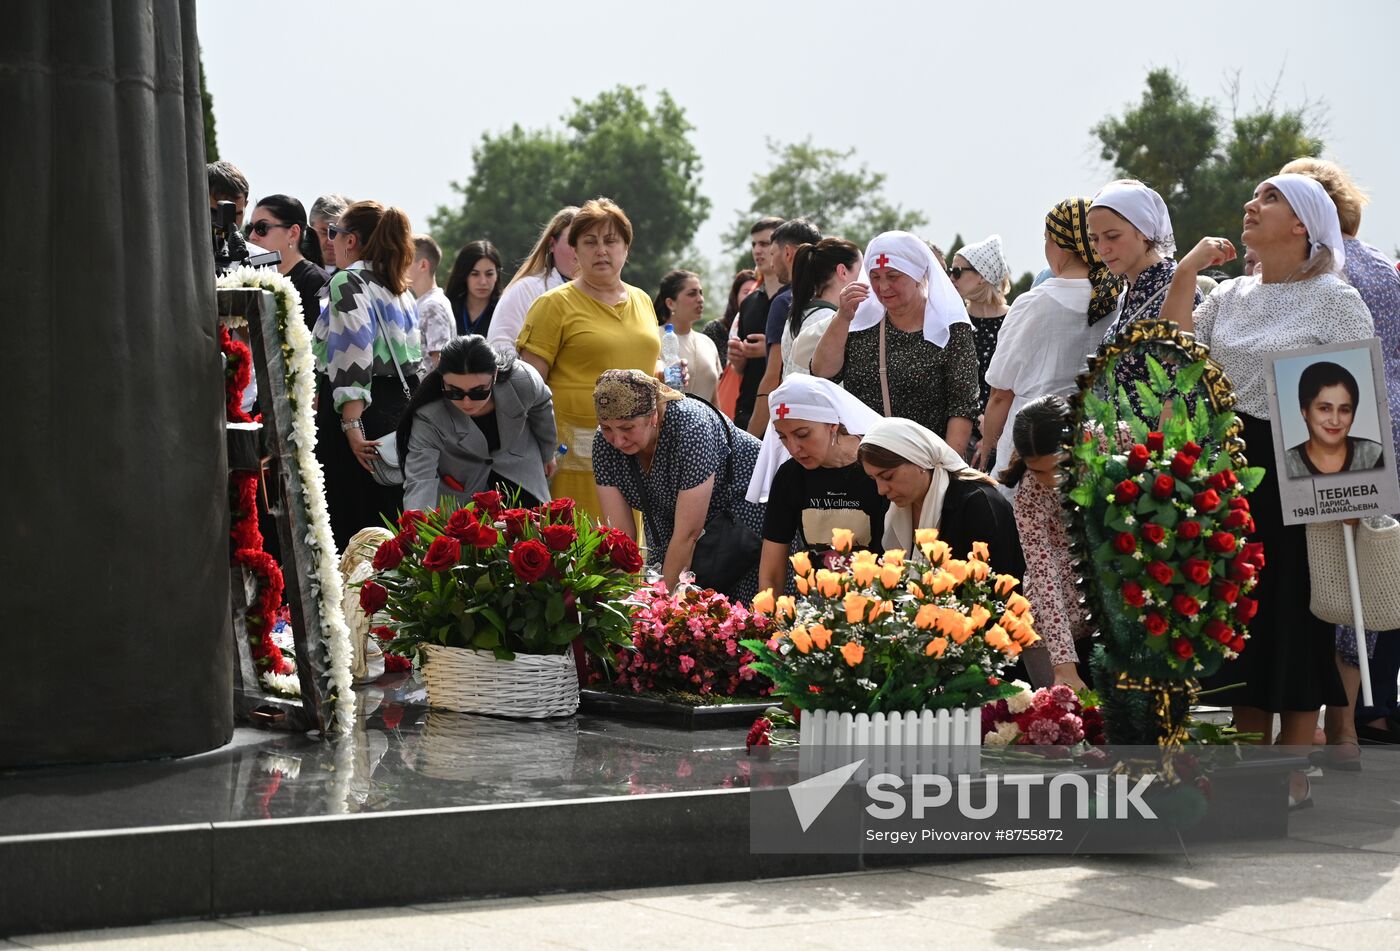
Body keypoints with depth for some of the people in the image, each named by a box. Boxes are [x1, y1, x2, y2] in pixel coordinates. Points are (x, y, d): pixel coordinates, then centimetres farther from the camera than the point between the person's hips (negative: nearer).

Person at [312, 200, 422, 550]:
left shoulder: (348, 280, -7)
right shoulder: (398, 288, 18)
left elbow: (353, 354, -19)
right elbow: (416, 358, 20)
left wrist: (352, 426, -23)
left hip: (359, 413, -8)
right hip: (401, 407, 8)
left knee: (349, 525, -6)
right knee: (388, 526, 9)